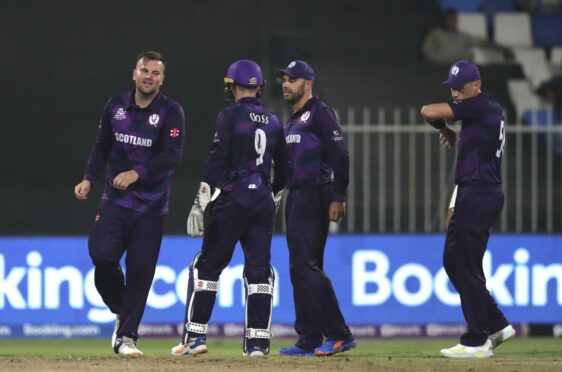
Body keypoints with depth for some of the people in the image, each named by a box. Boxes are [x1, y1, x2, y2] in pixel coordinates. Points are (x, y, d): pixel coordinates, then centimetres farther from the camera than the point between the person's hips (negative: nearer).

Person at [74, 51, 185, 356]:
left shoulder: (171, 112, -5)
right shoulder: (116, 106, 6)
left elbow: (172, 155, -16)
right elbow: (102, 147, 15)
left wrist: (137, 173, -27)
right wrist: (88, 179, 1)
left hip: (151, 205, -2)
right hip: (115, 200, 2)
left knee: (141, 270, -4)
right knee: (103, 256, -16)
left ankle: (126, 336, 4)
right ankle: (122, 312, 10)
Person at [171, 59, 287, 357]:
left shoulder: (230, 116, -5)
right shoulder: (273, 121, 12)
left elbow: (216, 160, -12)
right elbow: (283, 168, 18)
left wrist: (203, 202, -12)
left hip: (232, 199, -5)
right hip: (263, 201, 5)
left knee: (208, 265, 1)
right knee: (259, 270, 6)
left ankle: (195, 336, -4)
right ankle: (258, 342, 1)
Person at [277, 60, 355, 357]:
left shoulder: (320, 113, -7)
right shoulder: (292, 121, 21)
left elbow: (340, 155, -15)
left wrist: (338, 198, -20)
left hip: (314, 196, -10)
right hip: (295, 196, 10)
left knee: (307, 264, -17)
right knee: (300, 268, 8)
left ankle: (339, 334, -18)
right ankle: (309, 340, 10)